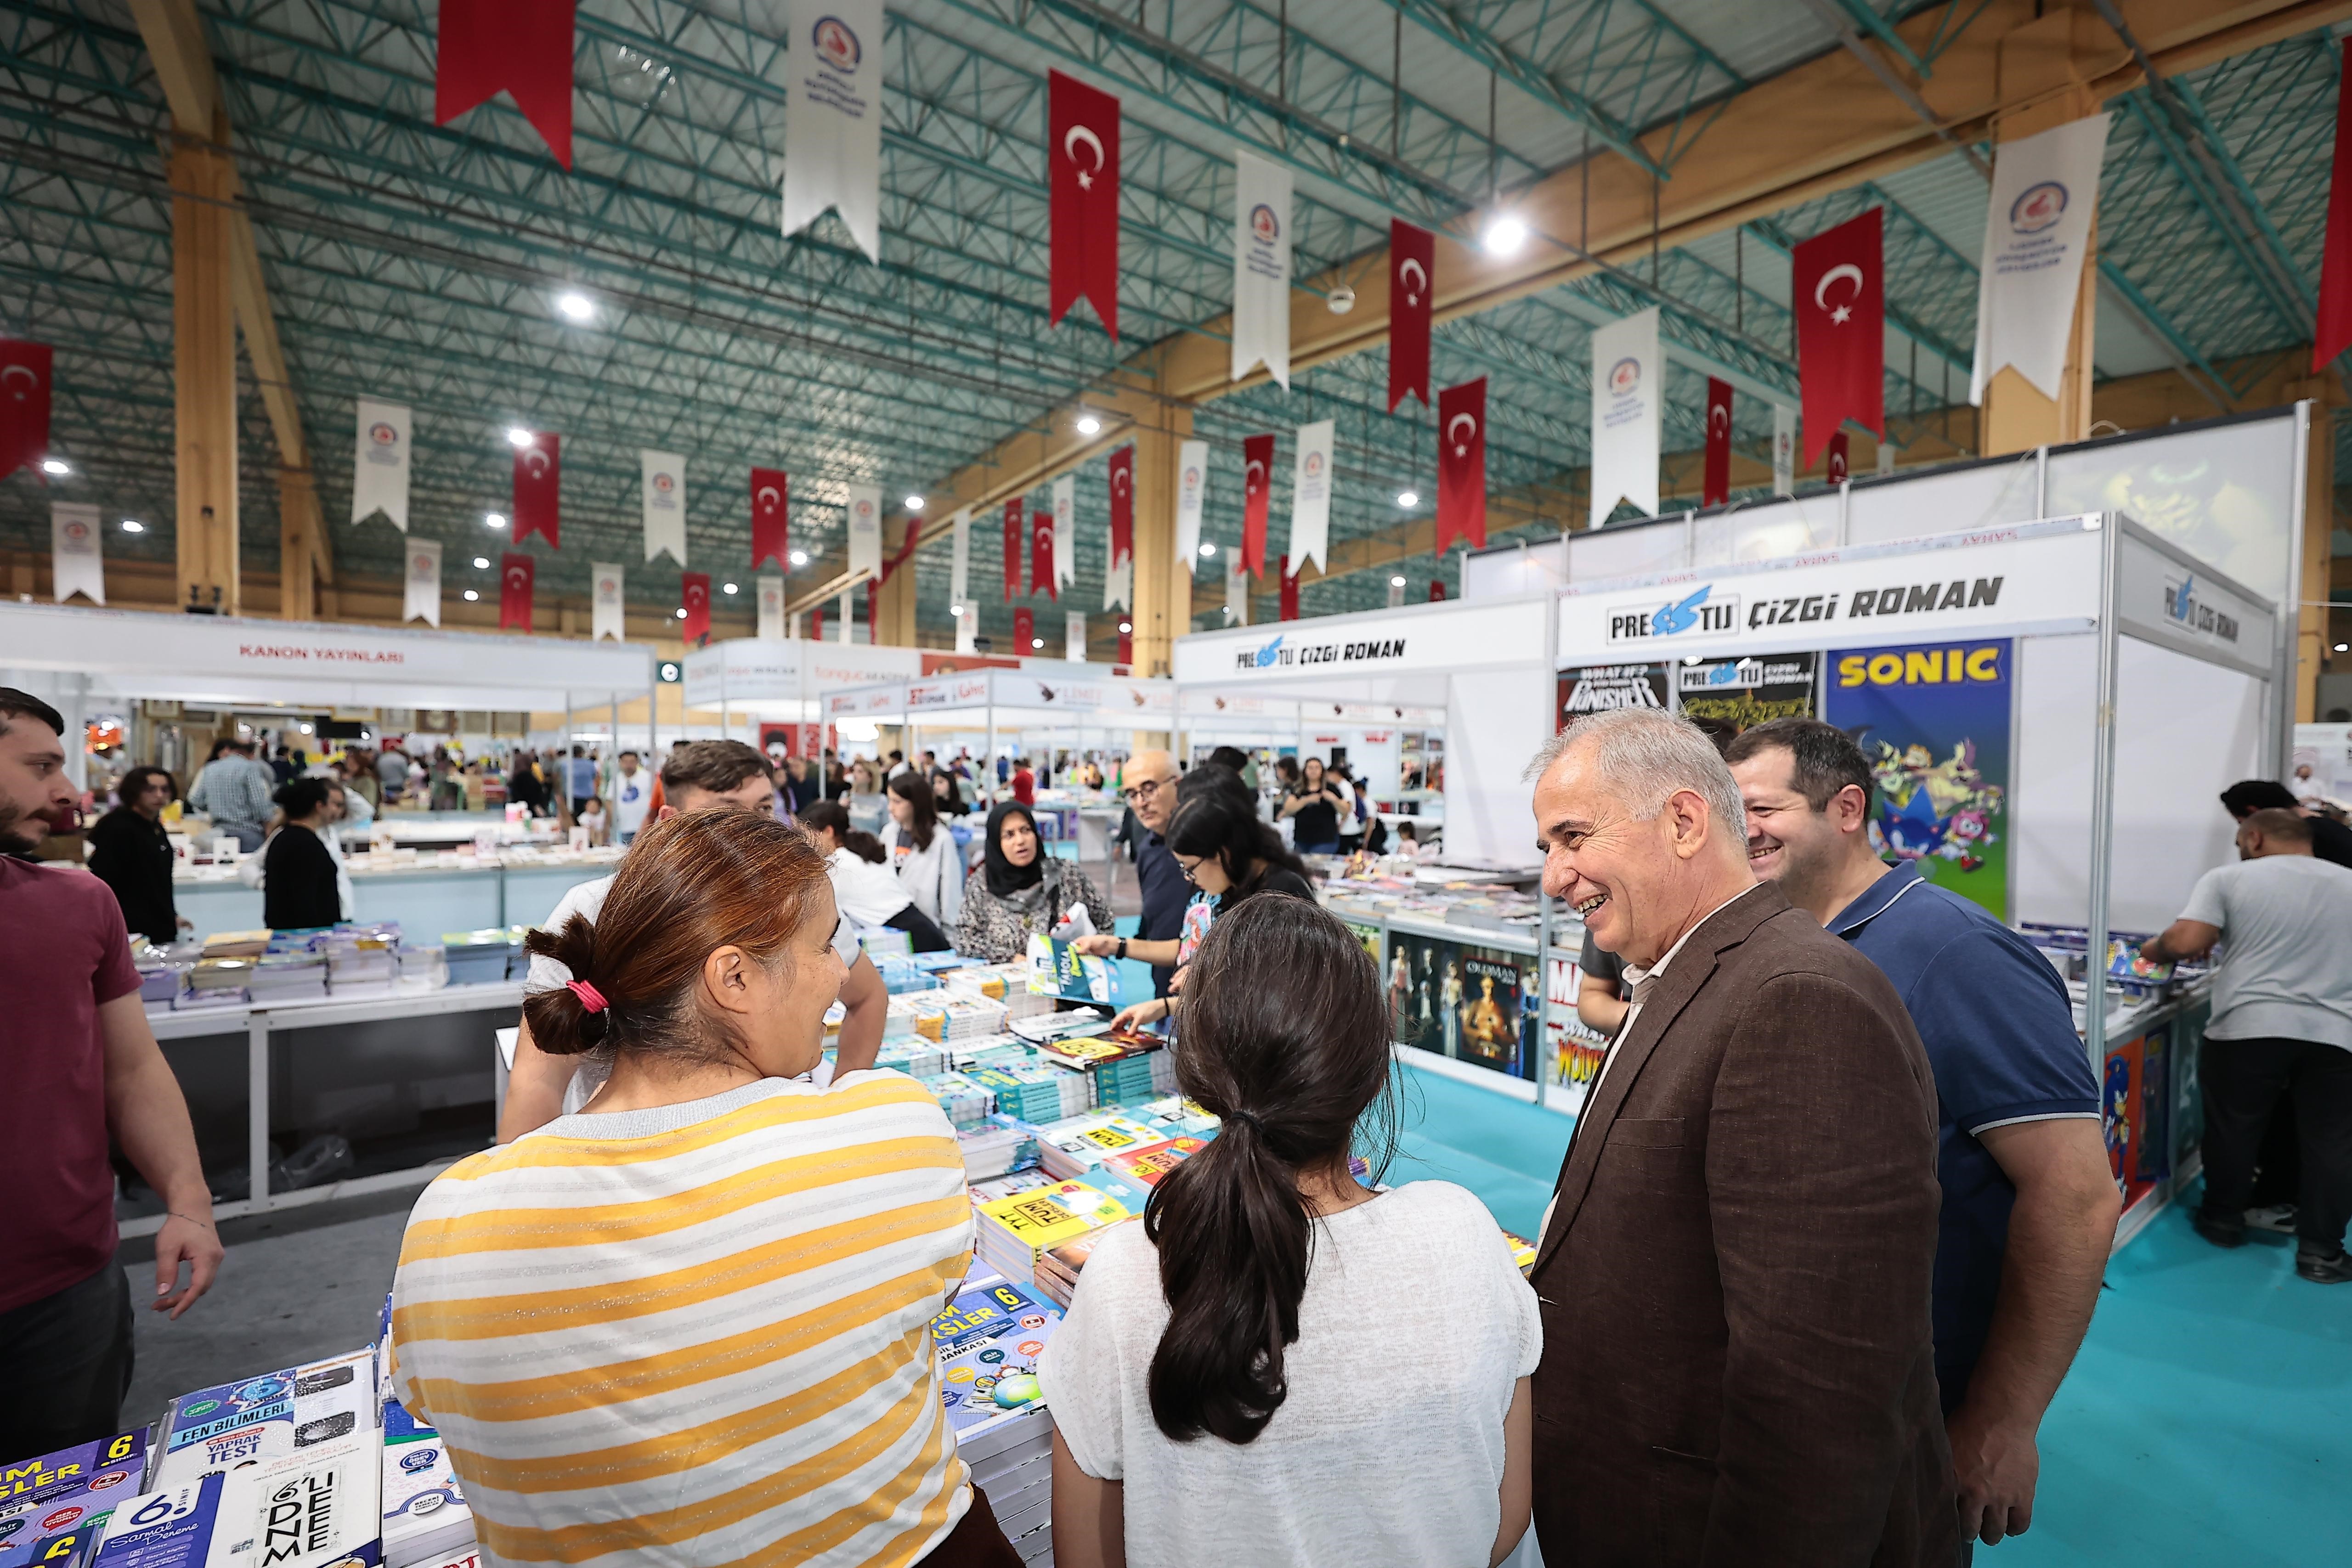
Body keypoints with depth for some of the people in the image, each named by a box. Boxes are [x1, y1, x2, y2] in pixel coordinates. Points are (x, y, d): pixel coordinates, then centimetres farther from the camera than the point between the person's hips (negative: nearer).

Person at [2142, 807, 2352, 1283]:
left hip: (2249, 1027, -3)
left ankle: (2224, 1218, 27)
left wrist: (2154, 949, 7)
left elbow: (2187, 943, -13)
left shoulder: (2229, 878, -1)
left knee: (2232, 1128, 13)